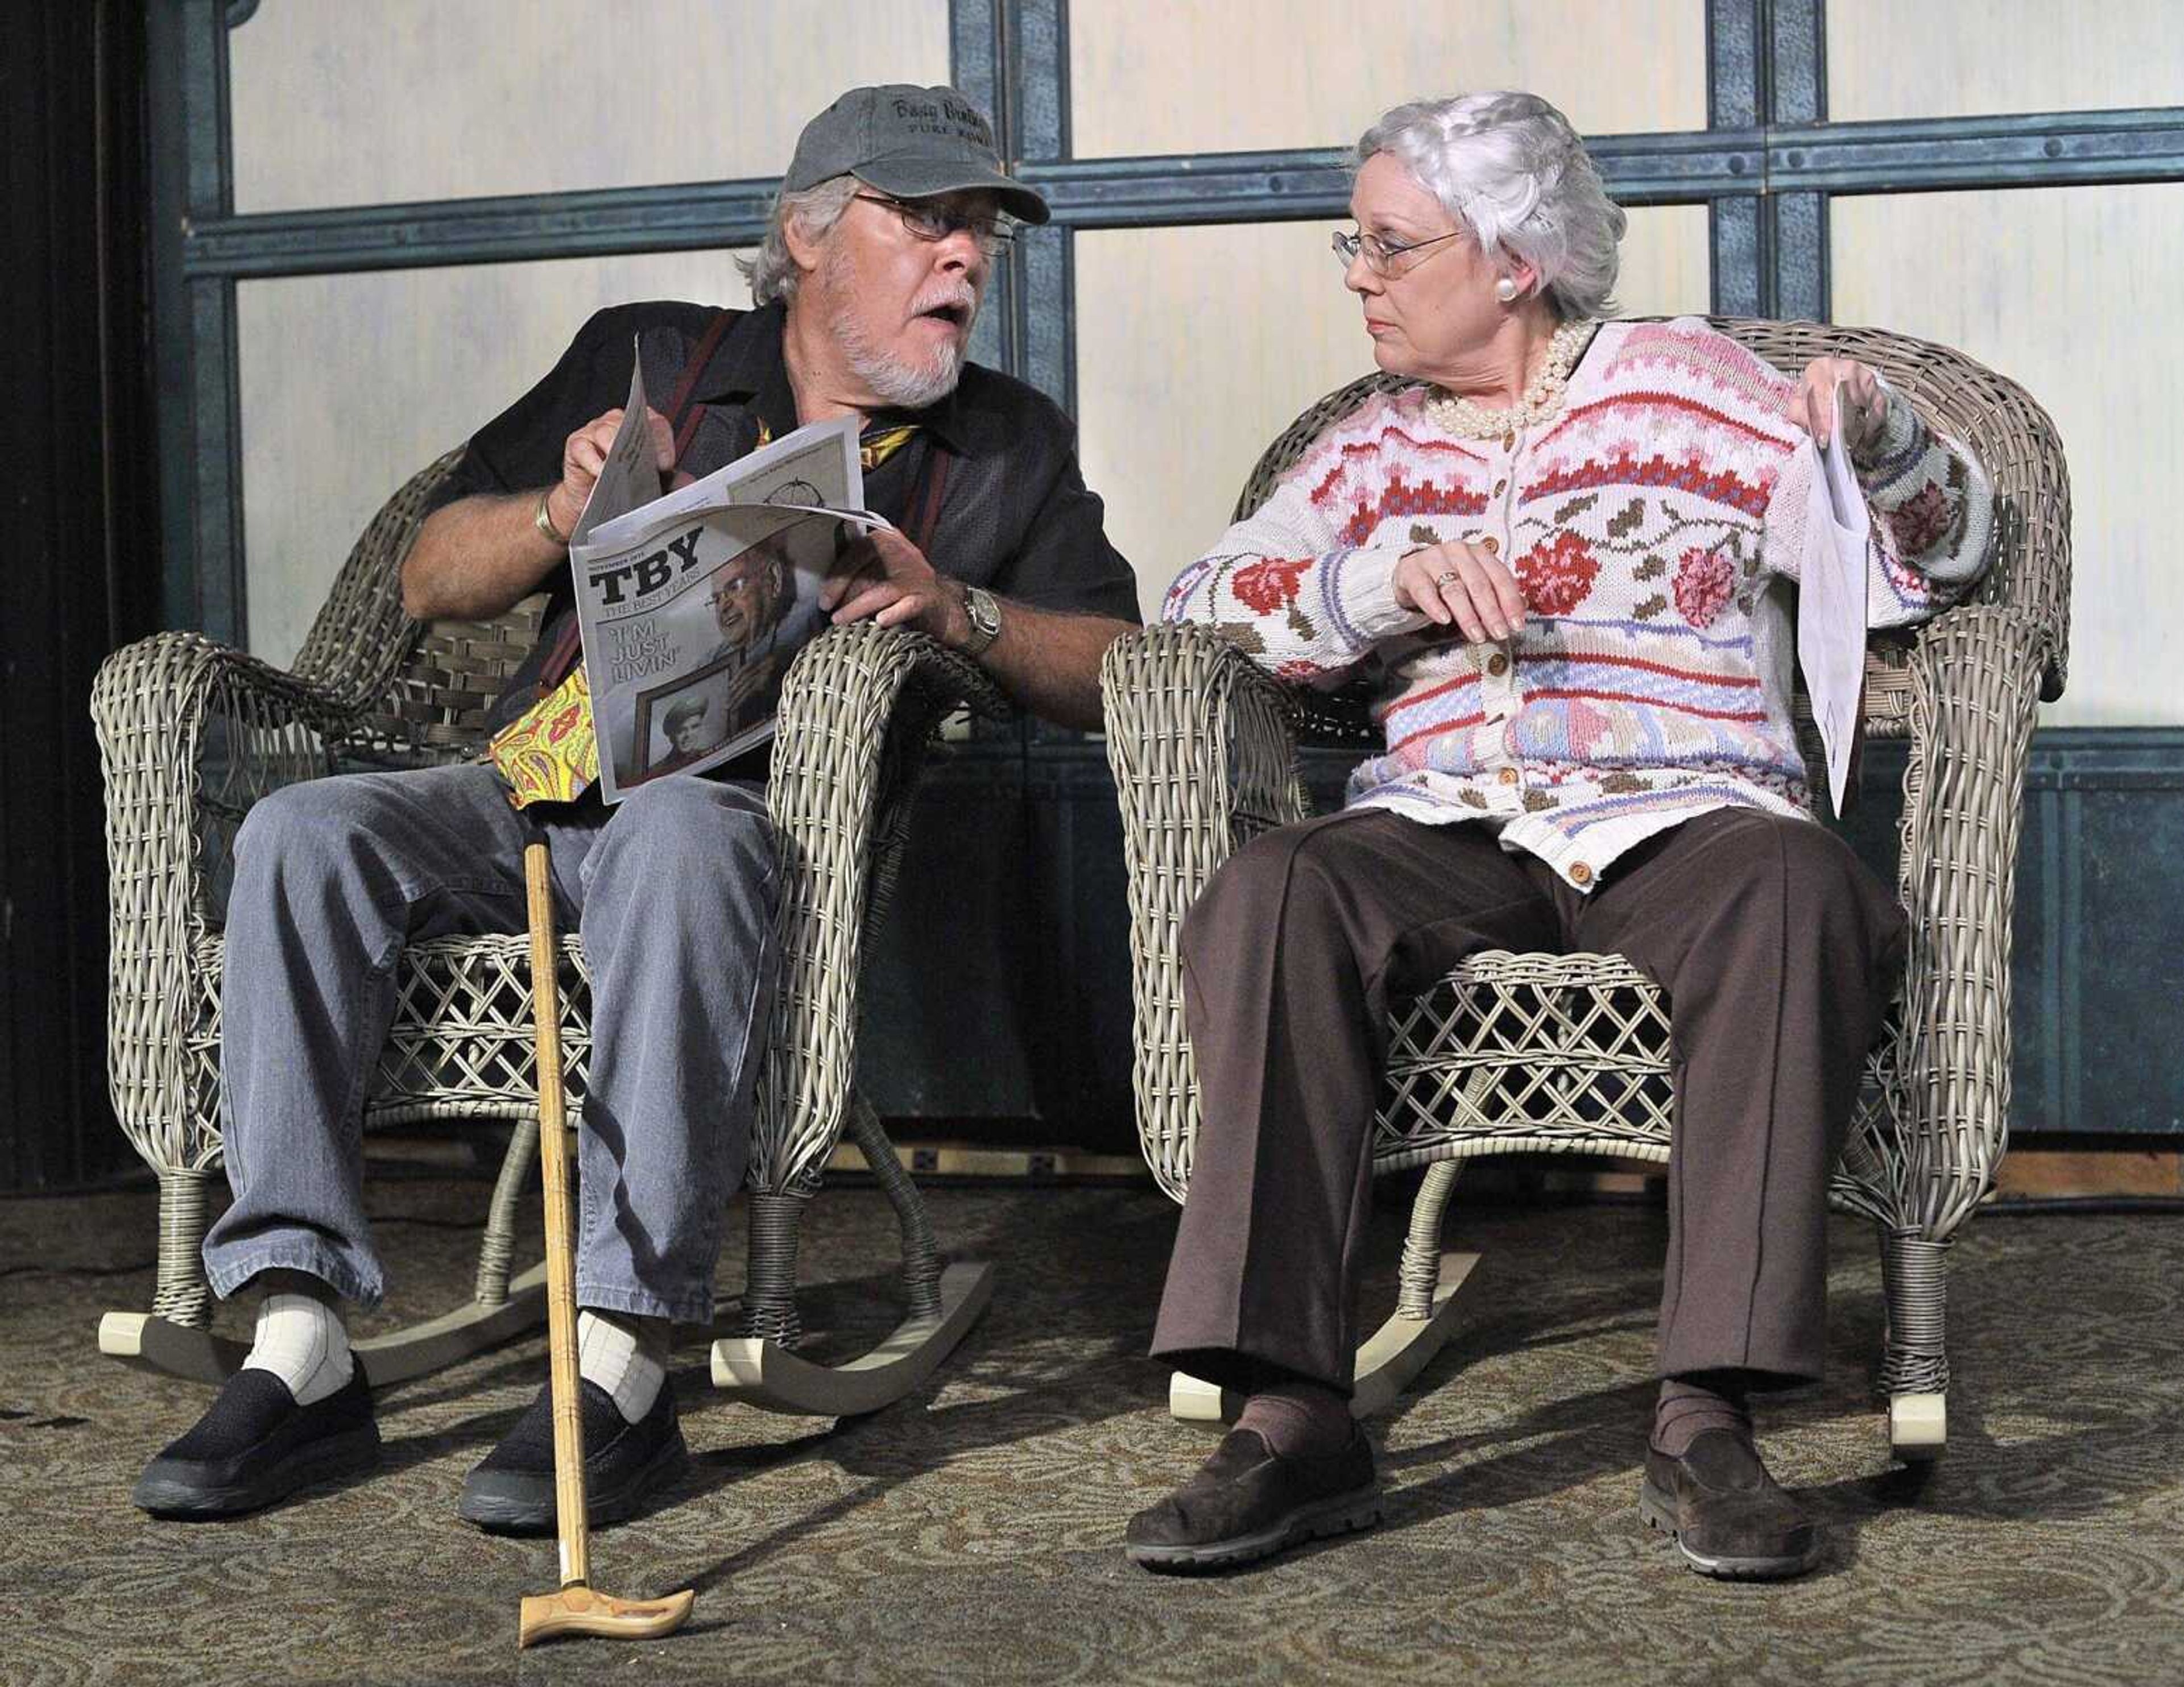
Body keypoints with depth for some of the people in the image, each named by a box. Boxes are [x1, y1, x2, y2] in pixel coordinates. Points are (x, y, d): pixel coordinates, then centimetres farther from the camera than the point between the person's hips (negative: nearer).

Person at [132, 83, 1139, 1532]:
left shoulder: (1011, 447, 17)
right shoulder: (647, 361, 17)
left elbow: (1121, 671, 7)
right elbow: (432, 580, 14)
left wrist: (959, 609, -9)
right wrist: (568, 512, -5)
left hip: (767, 801, -2)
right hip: (540, 786, 3)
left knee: (684, 835, -39)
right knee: (306, 832, -27)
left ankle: (625, 1369, -43)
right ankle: (303, 1354, -29)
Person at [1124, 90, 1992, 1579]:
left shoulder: (1684, 381, 15)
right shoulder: (1374, 451, 24)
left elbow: (1931, 560, 12)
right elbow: (1201, 600, 9)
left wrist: (1880, 438, -10)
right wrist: (1388, 581, -7)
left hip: (1681, 821, -2)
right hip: (1448, 833, 2)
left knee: (1804, 890, -37)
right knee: (1272, 893, -31)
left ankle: (1709, 1418, -37)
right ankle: (1295, 1420, -35)